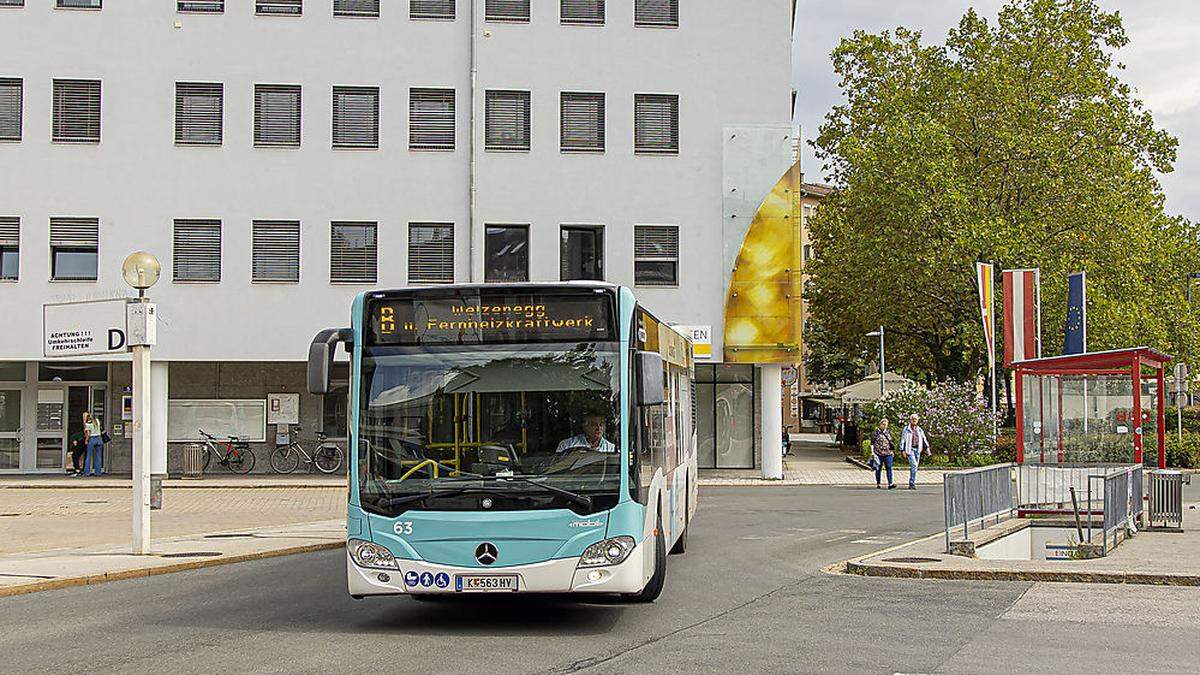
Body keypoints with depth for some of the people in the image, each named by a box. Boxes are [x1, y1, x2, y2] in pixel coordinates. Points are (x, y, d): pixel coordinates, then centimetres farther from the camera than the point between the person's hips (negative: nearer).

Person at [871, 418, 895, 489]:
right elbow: (872, 443, 0)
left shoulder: (888, 433, 15)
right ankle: (878, 484, 15)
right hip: (879, 454, -3)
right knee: (878, 469, 4)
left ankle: (890, 483, -14)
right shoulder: (876, 433, 1)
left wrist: (892, 452, 21)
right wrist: (872, 452, -8)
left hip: (888, 454, 3)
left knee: (889, 468, -8)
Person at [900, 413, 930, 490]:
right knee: (914, 465, -18)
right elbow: (902, 440, 0)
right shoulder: (906, 429, 2)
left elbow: (924, 439, 14)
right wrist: (903, 450, -7)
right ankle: (912, 483, -16)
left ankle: (911, 484, 13)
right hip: (910, 449, -5)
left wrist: (927, 448, 1)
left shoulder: (920, 430, 14)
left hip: (917, 449, 5)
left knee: (914, 467, 7)